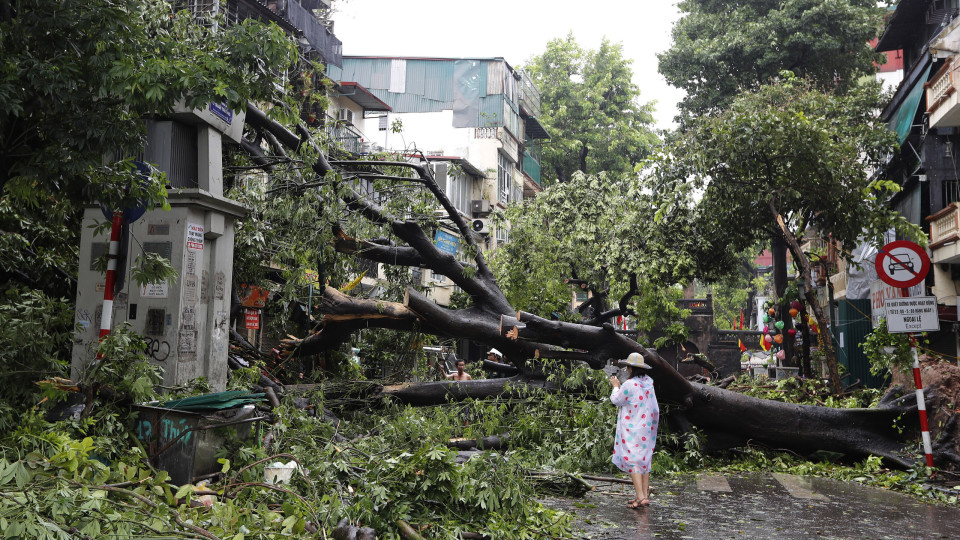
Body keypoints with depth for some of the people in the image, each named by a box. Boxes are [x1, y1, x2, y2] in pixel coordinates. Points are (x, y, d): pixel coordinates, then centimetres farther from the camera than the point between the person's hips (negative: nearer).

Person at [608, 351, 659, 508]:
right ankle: (645, 495, 17)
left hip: (632, 429, -8)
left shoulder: (630, 385, -19)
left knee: (633, 460, -5)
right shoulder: (648, 383, 5)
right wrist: (620, 386, 26)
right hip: (646, 428, 8)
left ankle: (641, 497, -12)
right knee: (644, 460, 13)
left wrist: (615, 386, 12)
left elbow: (617, 400, -6)